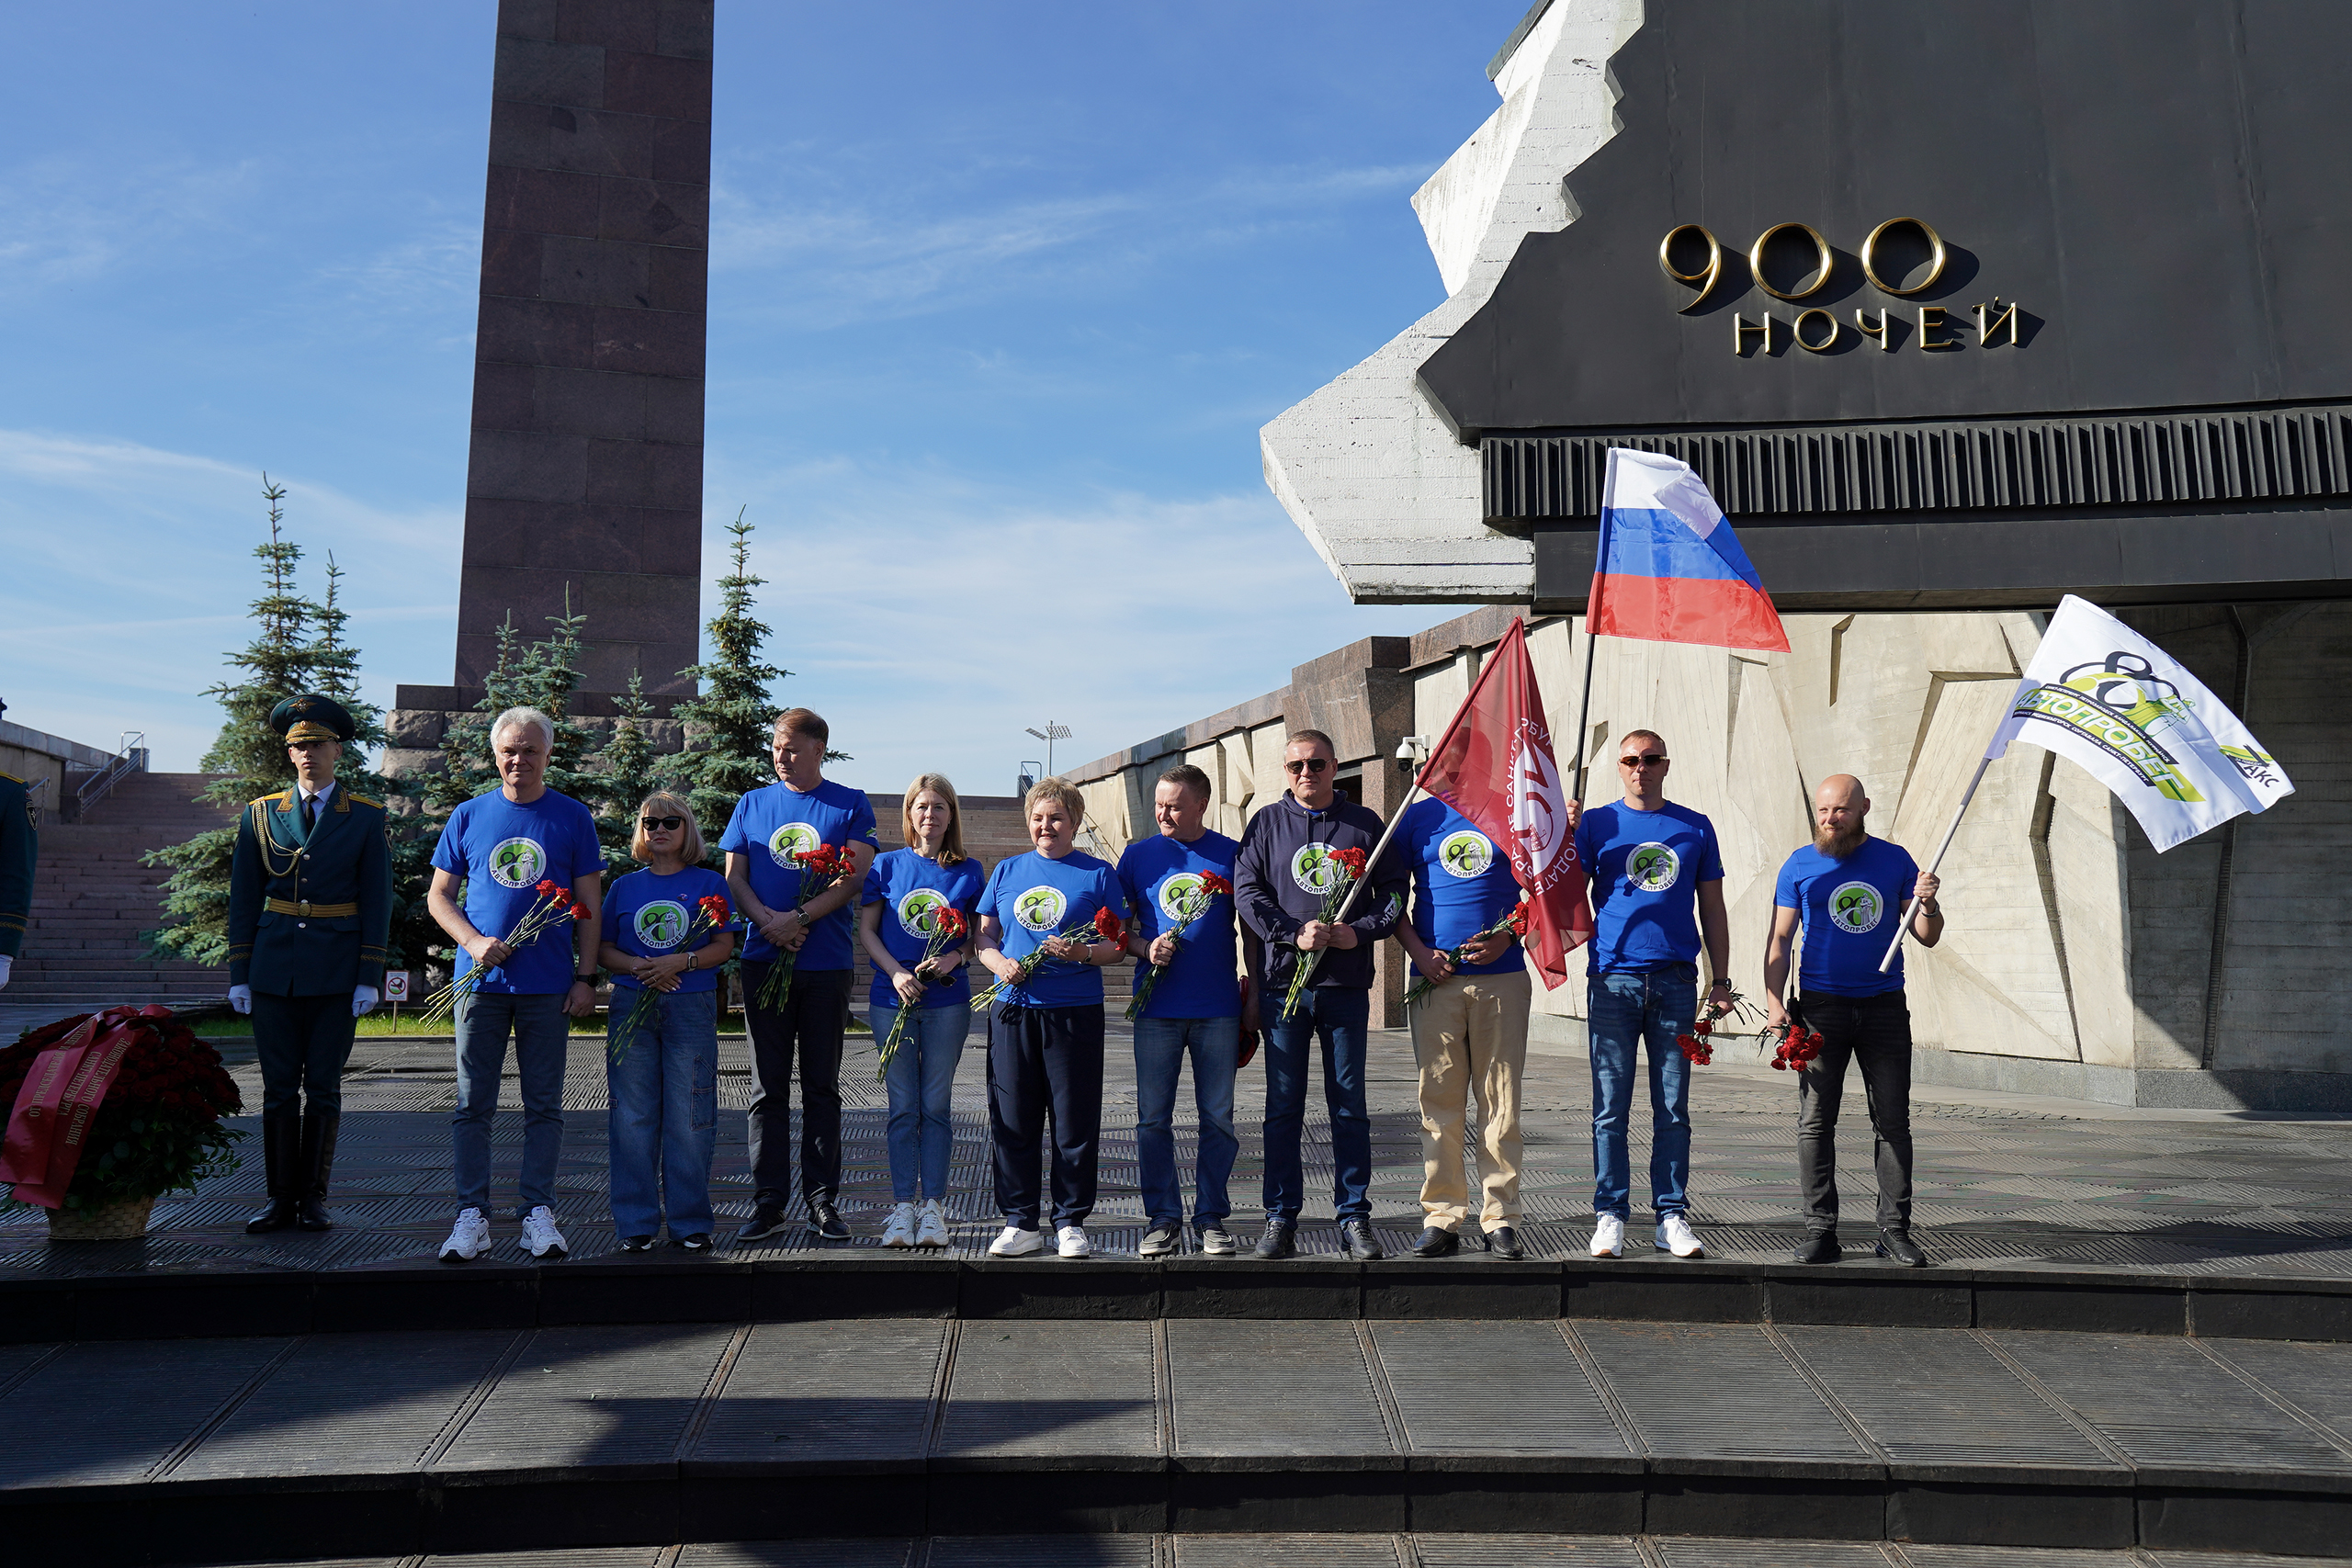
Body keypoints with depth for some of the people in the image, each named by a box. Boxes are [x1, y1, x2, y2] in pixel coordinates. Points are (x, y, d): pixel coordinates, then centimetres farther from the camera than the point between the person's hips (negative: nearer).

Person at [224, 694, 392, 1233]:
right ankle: (281, 1199, 13)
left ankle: (313, 1198, 13)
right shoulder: (260, 814, 8)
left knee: (323, 1086, 3)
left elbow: (377, 901, 1)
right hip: (273, 970, 2)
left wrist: (370, 979, -5)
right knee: (278, 1086, 5)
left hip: (336, 971, -2)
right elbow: (243, 899, 8)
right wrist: (239, 975, 3)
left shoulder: (366, 817, 2)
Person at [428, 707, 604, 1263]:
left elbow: (589, 903, 5)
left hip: (548, 984, -1)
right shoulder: (468, 816, 8)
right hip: (481, 980, 1)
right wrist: (473, 942, -8)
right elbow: (438, 896, 10)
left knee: (544, 1105, 4)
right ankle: (472, 1216, 10)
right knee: (472, 1104, 2)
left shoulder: (573, 817, 5)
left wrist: (586, 977, -1)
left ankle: (539, 1213, 12)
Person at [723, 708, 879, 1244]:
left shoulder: (851, 804, 4)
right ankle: (767, 1200, 12)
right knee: (768, 1086, 5)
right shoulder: (752, 804, 12)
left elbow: (855, 876, -6)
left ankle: (822, 1200, 12)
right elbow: (734, 877, 7)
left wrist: (799, 918, -17)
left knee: (822, 1087, 5)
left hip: (826, 964, -2)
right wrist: (768, 921, -12)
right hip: (763, 961, 2)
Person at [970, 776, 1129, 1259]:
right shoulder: (1006, 872, 13)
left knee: (1075, 1123, 2)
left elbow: (1120, 945, 2)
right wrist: (999, 963, -6)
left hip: (1076, 1011, -3)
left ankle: (1071, 1221, 14)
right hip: (1013, 1010, 3)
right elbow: (982, 937, 15)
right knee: (1011, 1121, 6)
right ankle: (1020, 1222, 17)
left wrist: (1082, 952, -17)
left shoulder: (1098, 874, 4)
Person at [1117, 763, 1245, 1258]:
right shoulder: (1138, 856, 7)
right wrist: (1146, 949, -10)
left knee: (1218, 1119, 6)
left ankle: (1211, 1216, 19)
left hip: (1219, 1008, -1)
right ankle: (1162, 1216, 17)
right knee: (1153, 1118, 4)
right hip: (1156, 1008, 1)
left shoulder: (1231, 855, 4)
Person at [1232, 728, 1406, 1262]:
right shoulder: (1266, 823, 8)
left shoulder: (1366, 824, 10)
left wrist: (1360, 930, -10)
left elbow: (1394, 891, 7)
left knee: (1349, 1104, 5)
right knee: (1283, 1106, 4)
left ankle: (1355, 1217, 14)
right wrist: (1294, 933, -13)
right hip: (1283, 981, 0)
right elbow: (1246, 891, 0)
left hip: (1346, 984, 0)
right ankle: (1281, 1217, 13)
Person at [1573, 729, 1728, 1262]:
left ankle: (1671, 1216, 13)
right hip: (1613, 980, -1)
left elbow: (1712, 909, 14)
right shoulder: (1596, 823, 7)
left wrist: (1721, 980, 9)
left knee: (1674, 1108, 5)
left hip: (1676, 982, 1)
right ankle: (1610, 1216, 8)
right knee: (1611, 1107, 1)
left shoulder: (1696, 828, 12)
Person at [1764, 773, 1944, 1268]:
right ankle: (1820, 1230, 4)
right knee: (1815, 1122, -2)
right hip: (1821, 1005, -1)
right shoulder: (1800, 865, 4)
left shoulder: (1895, 860, 7)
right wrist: (1774, 1002, -8)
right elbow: (1780, 940, 4)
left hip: (1885, 1005, 1)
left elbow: (1927, 938, 9)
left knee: (1893, 1122, 3)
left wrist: (1927, 902, -12)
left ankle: (1894, 1228, 11)